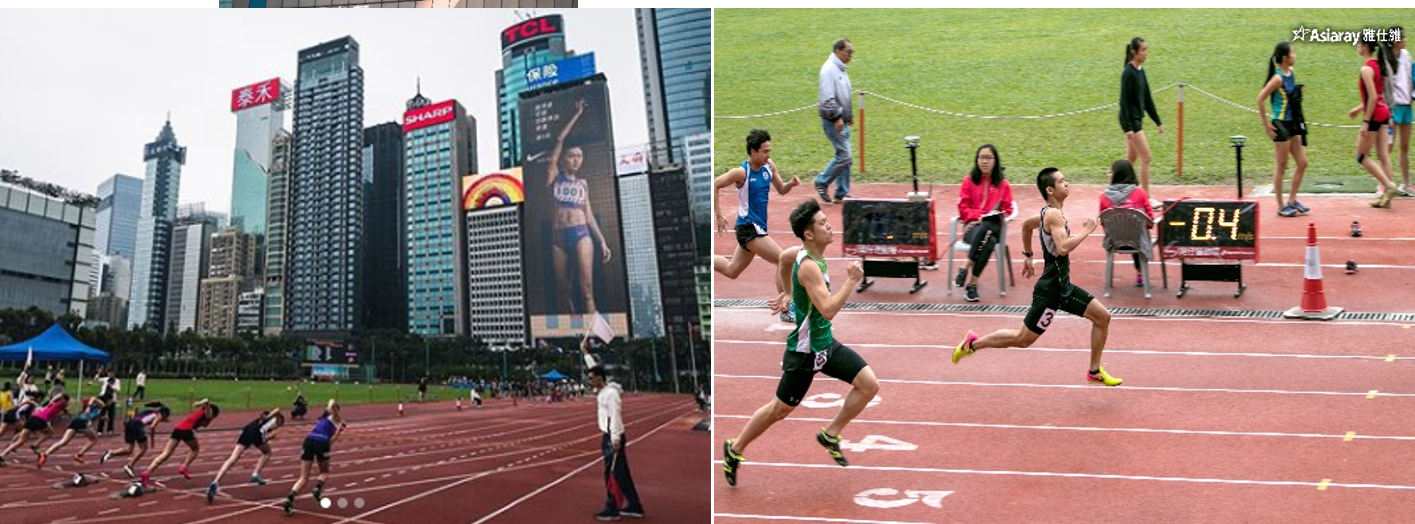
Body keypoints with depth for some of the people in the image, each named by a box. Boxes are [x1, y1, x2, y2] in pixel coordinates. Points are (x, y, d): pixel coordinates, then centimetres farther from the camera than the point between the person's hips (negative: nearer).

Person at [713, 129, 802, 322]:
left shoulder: (769, 166, 3)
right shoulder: (741, 172, -17)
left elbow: (781, 190, 14)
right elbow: (714, 185, -12)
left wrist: (791, 184, -9)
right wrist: (719, 215, -13)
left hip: (758, 227, 8)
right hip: (749, 226, -8)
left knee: (731, 271, 19)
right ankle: (786, 311, -6)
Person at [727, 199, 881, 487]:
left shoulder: (802, 252, 1)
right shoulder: (809, 266, -27)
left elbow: (783, 258, 24)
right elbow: (828, 310, -34)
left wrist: (787, 293, 35)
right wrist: (851, 281, -31)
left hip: (826, 343, 8)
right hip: (804, 351, -8)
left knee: (869, 384, -3)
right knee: (780, 410, 7)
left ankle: (830, 434, 11)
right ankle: (735, 449, 27)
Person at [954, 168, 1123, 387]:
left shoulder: (1048, 213, 9)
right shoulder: (1054, 215, -20)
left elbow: (1026, 225, 28)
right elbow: (1063, 248, -35)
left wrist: (1028, 256, 32)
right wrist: (1085, 231, -23)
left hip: (1063, 286, 10)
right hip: (1050, 290, -10)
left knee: (1103, 317, 8)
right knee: (1023, 339, 0)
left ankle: (1095, 371, 17)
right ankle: (973, 343, 14)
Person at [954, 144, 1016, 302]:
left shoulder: (1003, 184, 11)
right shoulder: (969, 181, 10)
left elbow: (1007, 210, 12)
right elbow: (963, 208, 6)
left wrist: (997, 215, -10)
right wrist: (980, 215, -11)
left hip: (993, 226, 1)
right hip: (972, 225, -1)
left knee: (984, 228, -38)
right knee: (989, 242, -36)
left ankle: (965, 269, -33)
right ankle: (972, 284, -34)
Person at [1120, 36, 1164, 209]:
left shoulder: (1140, 71, 10)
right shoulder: (1128, 73, -16)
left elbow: (1147, 99, 16)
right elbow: (1124, 101, -18)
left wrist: (1158, 121, 17)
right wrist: (1128, 127, -21)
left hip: (1137, 119, 9)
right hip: (1130, 120, -9)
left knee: (1131, 159, 13)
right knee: (1145, 157, -7)